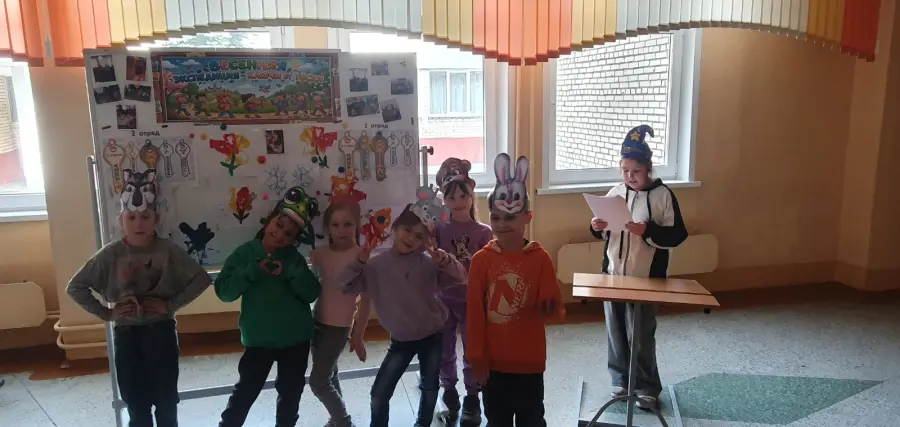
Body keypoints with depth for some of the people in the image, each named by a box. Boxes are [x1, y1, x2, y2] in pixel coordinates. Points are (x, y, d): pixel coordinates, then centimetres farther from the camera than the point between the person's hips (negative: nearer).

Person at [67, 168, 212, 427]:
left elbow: (201, 279, -8)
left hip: (161, 332, -1)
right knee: (136, 403, 11)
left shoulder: (168, 251, -9)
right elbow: (75, 287, 0)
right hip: (126, 335, 1)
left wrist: (172, 304, -12)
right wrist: (105, 313, -6)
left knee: (166, 400, 10)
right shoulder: (111, 254, -6)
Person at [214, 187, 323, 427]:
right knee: (245, 392, 3)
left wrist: (290, 271, -20)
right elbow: (224, 292, -13)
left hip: (296, 338, 2)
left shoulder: (294, 258, 0)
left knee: (290, 393, 17)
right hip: (258, 339, -2)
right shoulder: (245, 253, -6)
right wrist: (254, 270, -23)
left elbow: (312, 293, -8)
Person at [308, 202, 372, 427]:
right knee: (328, 377, 17)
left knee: (318, 382, -2)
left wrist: (358, 335, -8)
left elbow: (366, 300, -10)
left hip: (340, 326, -5)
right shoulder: (320, 254, 1)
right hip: (318, 322, 5)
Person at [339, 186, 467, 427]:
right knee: (380, 393, 0)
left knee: (429, 388, 18)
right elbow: (347, 285, -8)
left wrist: (444, 260, -34)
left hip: (432, 336, 0)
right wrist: (359, 262, -24)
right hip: (401, 340, 0)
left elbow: (461, 278, -16)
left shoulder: (429, 263, -11)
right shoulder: (378, 265, -8)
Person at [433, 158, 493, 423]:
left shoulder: (483, 232, -6)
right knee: (444, 353, 14)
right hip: (444, 300, 1)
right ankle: (450, 398, 35)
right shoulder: (439, 229, -4)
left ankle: (472, 402, 27)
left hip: (471, 301, -1)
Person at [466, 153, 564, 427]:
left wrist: (550, 309, -30)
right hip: (493, 360, 1)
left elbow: (553, 307, -6)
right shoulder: (481, 260, -6)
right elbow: (474, 312, -4)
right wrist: (476, 357, -4)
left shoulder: (540, 258, -9)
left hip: (529, 360, -1)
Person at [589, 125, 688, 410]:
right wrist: (597, 228, -9)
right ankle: (621, 382, 29)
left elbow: (678, 235, -10)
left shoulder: (663, 195, -8)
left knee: (642, 336, 3)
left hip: (645, 279, -4)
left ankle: (647, 388, 21)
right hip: (612, 275, 4)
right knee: (616, 333, 12)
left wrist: (647, 231, -23)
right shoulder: (615, 193, 4)